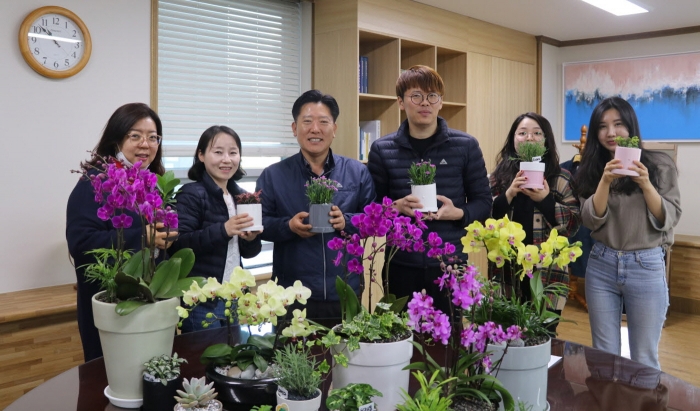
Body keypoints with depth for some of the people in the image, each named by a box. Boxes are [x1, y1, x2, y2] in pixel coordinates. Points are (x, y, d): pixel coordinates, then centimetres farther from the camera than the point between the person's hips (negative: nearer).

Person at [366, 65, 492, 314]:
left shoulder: (466, 146, 0)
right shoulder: (382, 150, 1)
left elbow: (483, 203, 3)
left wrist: (458, 213, -16)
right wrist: (396, 207, -16)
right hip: (401, 264, 0)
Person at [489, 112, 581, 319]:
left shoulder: (561, 178, 3)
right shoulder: (499, 175, 5)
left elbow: (574, 223, -2)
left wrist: (546, 200, -16)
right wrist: (508, 195, -16)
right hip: (506, 274, 1)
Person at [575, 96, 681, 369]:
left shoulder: (659, 164, -2)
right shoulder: (591, 169, 4)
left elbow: (668, 220, -6)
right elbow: (591, 221, -5)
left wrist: (646, 185, -20)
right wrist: (605, 181, -18)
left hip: (646, 266, -2)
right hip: (601, 265, 2)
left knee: (644, 359, 7)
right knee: (603, 354, 12)